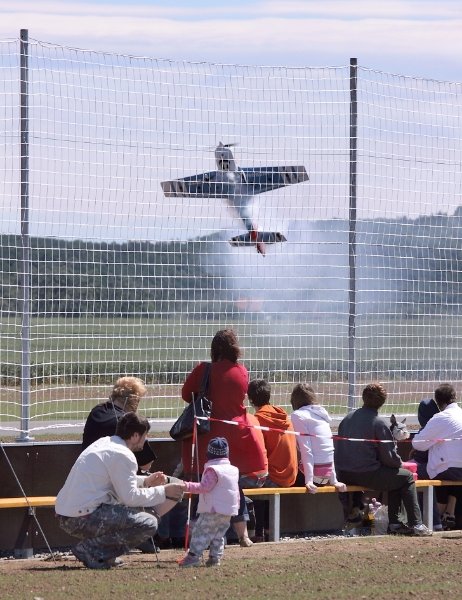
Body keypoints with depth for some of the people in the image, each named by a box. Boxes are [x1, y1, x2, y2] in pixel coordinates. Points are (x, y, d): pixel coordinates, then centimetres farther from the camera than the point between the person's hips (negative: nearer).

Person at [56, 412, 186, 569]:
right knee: (149, 523, -13)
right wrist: (163, 491, -2)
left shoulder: (103, 443, 16)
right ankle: (91, 549, -11)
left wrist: (144, 481, 30)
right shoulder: (122, 455, -12)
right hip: (83, 519, -10)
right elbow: (130, 496, -12)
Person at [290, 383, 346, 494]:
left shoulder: (297, 415, -3)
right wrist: (333, 480, 16)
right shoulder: (321, 413, 16)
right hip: (327, 474, 6)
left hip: (315, 472, -6)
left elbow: (305, 449, -12)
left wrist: (309, 480, -16)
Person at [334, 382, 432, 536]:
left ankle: (394, 523, 25)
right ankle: (415, 525, 6)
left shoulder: (348, 418, 7)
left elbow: (339, 447, 16)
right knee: (407, 477, 10)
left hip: (344, 475, 7)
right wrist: (398, 462, 13)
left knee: (394, 477, 27)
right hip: (365, 474, -7)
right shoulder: (378, 423, -13)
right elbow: (389, 458, -11)